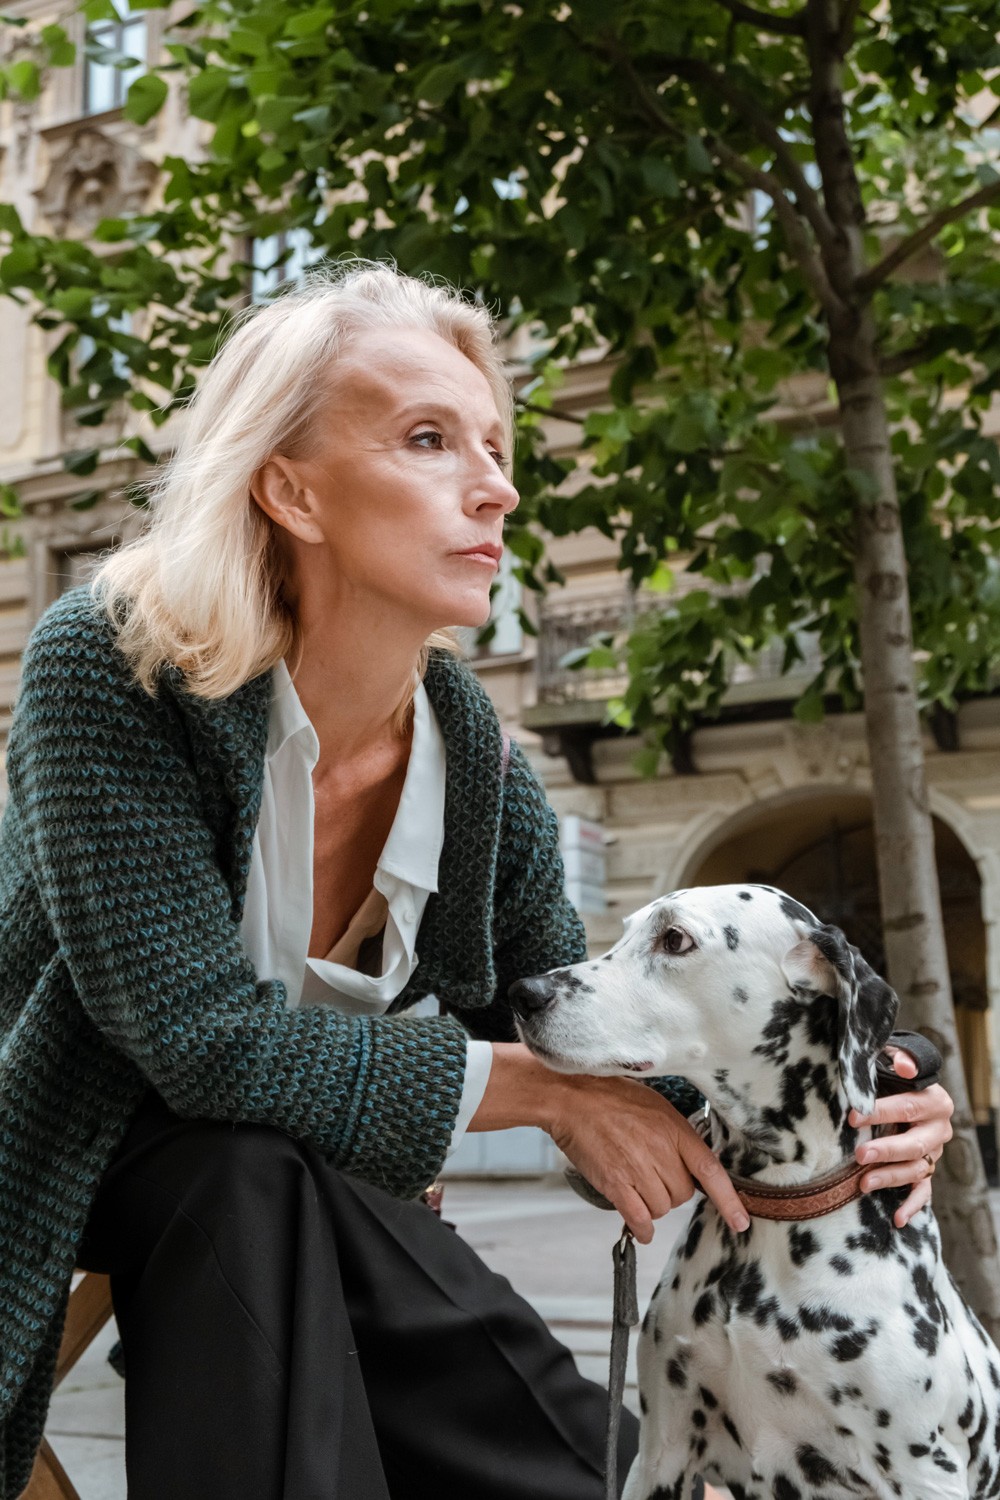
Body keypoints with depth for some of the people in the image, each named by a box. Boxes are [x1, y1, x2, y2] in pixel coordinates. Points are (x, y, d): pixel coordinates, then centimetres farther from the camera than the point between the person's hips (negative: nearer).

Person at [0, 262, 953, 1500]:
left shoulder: (478, 766, -12)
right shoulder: (108, 668, -26)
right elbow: (202, 1035, -33)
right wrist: (536, 1085, -27)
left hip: (306, 1193, 4)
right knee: (257, 1174, -35)